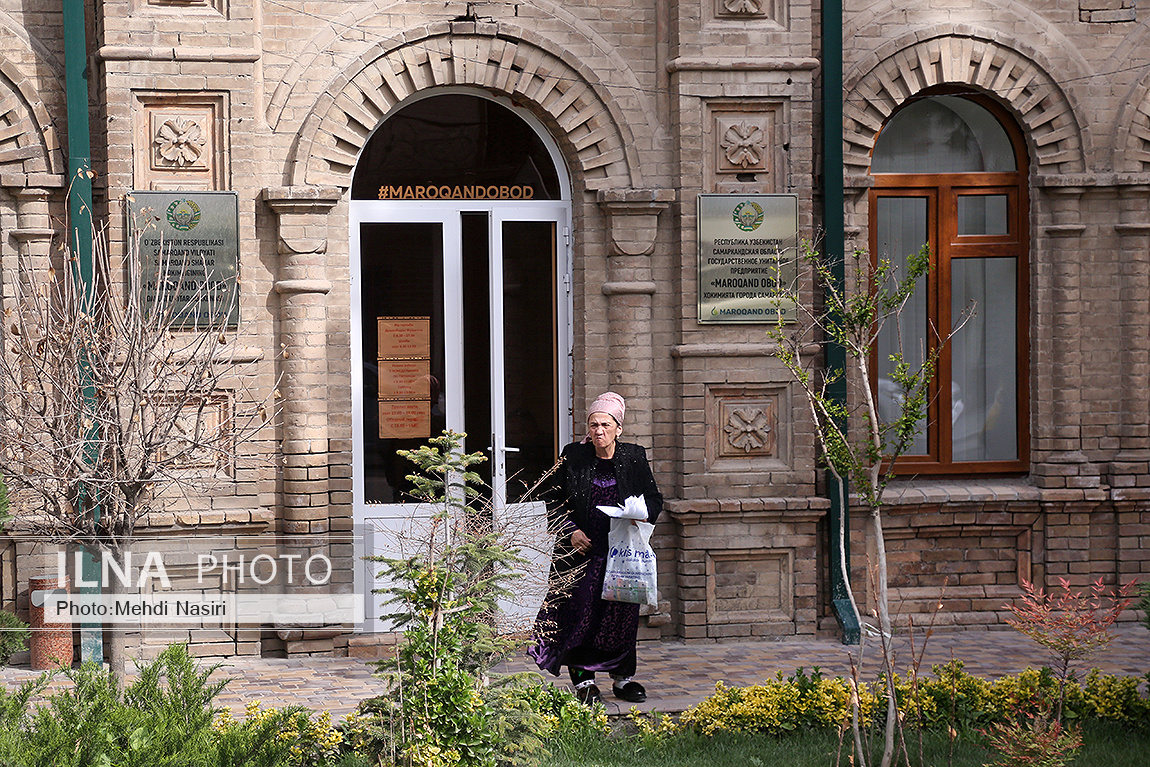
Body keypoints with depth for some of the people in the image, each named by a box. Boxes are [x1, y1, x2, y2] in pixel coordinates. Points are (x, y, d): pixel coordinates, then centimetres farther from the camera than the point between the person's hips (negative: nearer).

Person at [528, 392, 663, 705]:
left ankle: (623, 677, 16)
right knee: (580, 612, -6)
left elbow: (654, 499, 11)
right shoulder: (573, 456, 2)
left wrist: (640, 517, -10)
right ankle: (583, 680, 2)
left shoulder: (634, 458, 4)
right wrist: (570, 531, -6)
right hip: (582, 551, -1)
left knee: (622, 614, 3)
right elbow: (553, 500, 7)